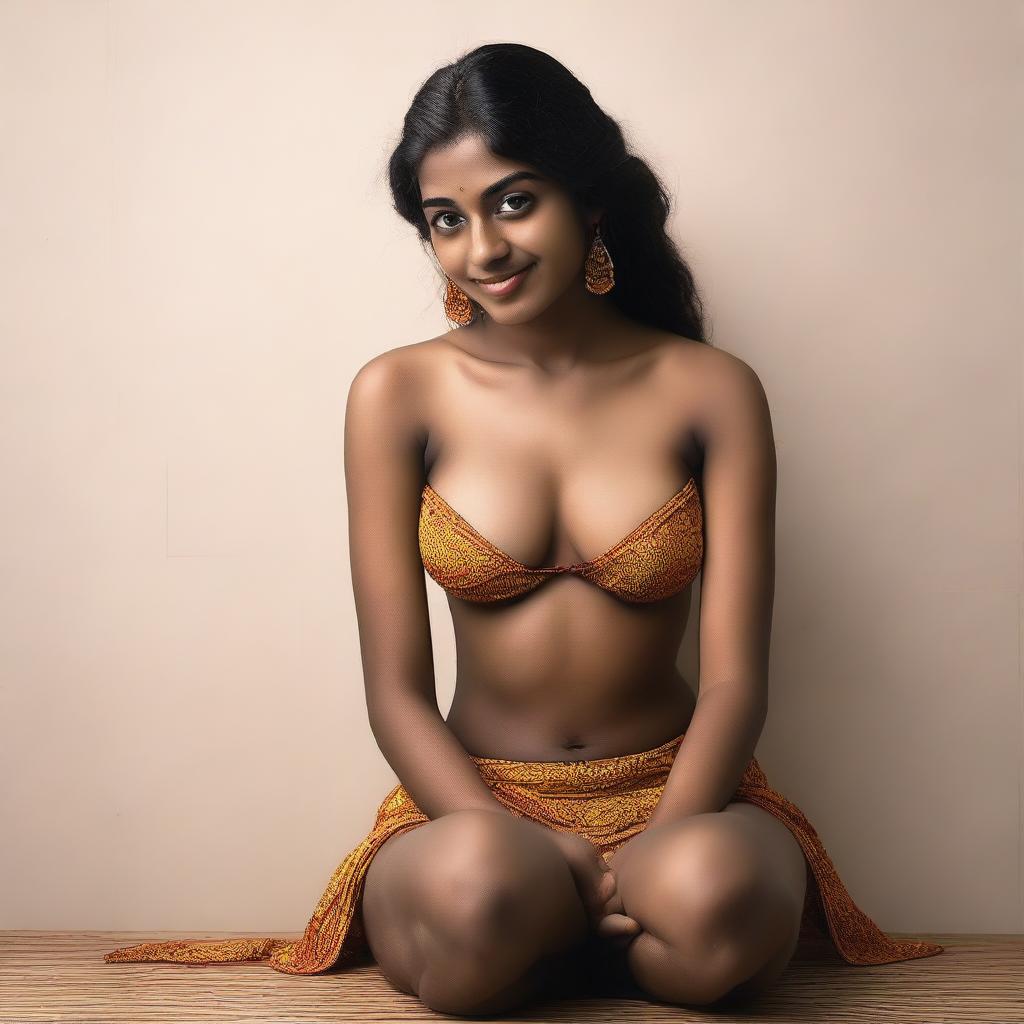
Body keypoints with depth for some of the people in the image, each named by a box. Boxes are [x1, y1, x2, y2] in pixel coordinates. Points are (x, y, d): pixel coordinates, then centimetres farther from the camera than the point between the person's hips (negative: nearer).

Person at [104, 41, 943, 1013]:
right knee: (473, 883, -36)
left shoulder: (710, 390, -2)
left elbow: (734, 679, -5)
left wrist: (656, 854, -23)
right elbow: (395, 693, -4)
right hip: (475, 803, 0)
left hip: (673, 796, 1)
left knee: (720, 897, -34)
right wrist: (534, 854, -19)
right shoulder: (398, 395, -2)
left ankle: (551, 935, 0)